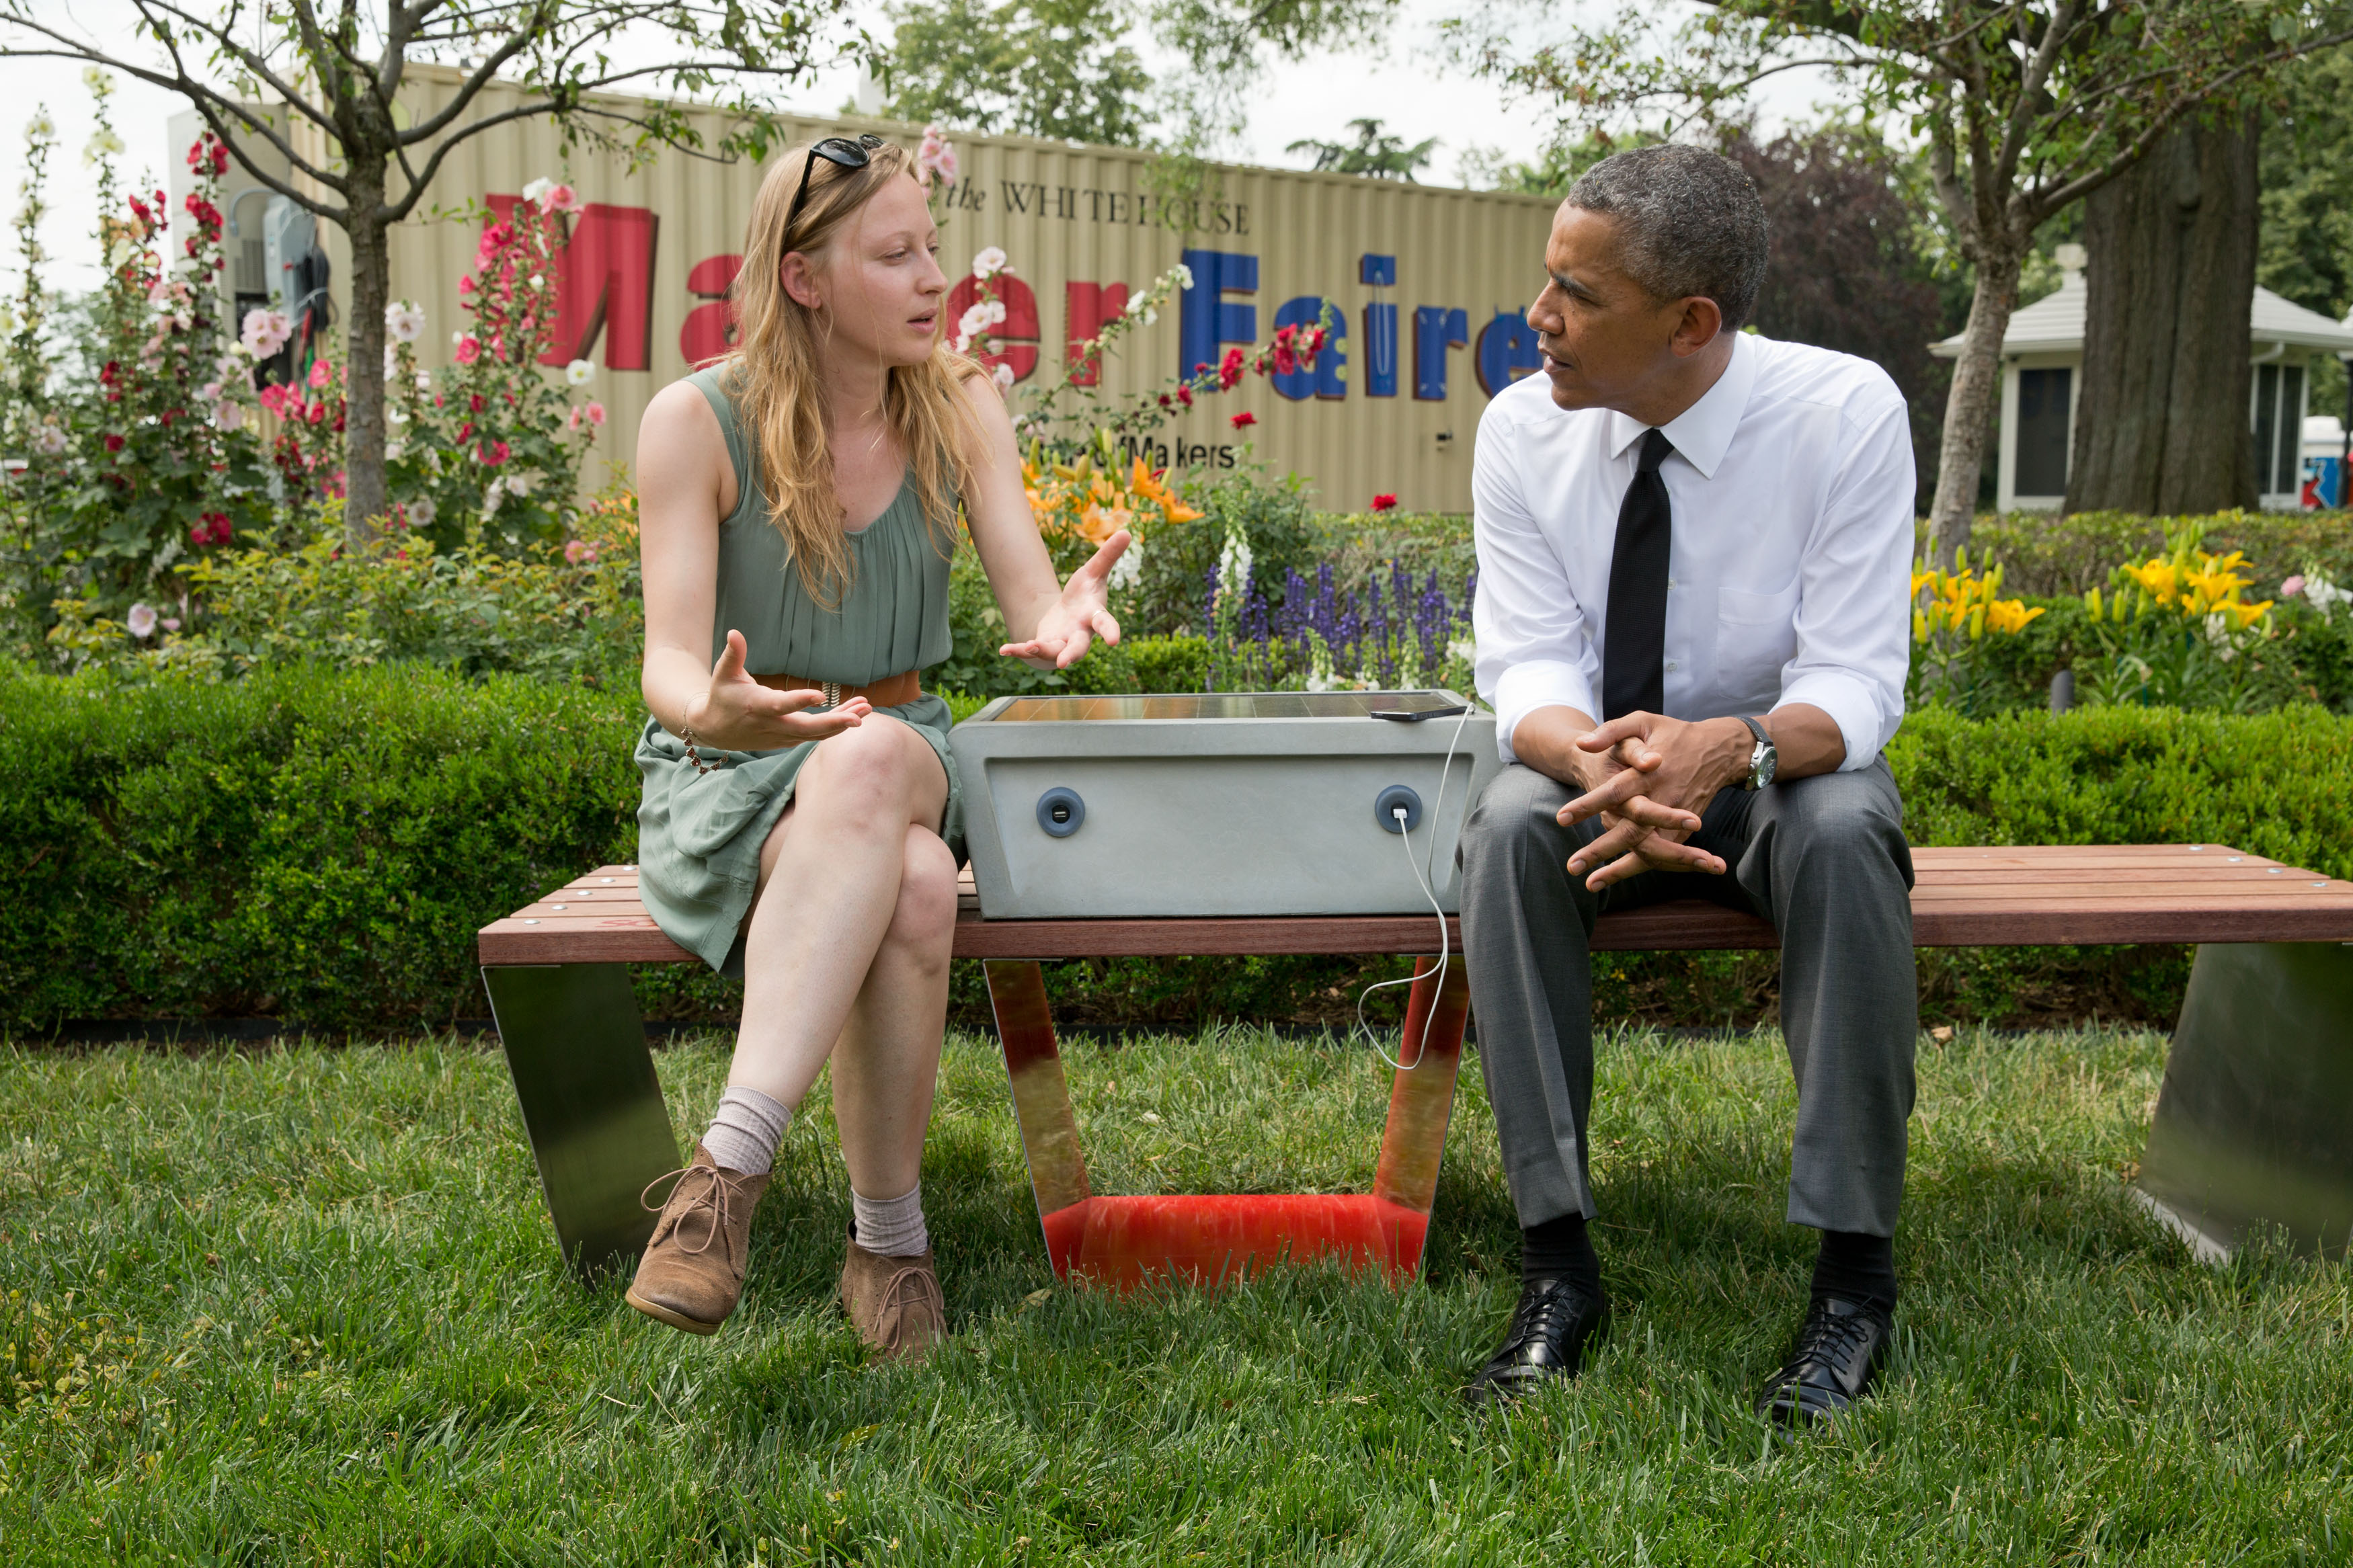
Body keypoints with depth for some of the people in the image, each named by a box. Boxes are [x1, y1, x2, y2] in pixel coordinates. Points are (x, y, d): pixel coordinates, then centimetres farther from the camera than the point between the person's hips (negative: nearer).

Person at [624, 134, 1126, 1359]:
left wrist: (1065, 619, -31)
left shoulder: (958, 406, 3)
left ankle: (731, 1165, -35)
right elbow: (671, 666, -15)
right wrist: (714, 710, -40)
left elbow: (1032, 609, -5)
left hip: (900, 758, 3)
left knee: (872, 758, -37)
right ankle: (892, 1239, -27)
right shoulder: (698, 421, -8)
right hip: (725, 773, -2)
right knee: (910, 888, -36)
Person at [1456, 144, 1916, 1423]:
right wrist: (1596, 762, -39)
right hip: (1597, 782, 2)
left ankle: (1854, 1274, -25)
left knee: (1845, 832, -36)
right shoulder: (1524, 429, -10)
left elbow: (1854, 684, -21)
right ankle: (1557, 1264, -27)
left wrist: (1730, 747, -44)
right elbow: (1528, 668, -15)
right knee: (1509, 823, -32)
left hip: (1781, 778, -1)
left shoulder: (1846, 415, -17)